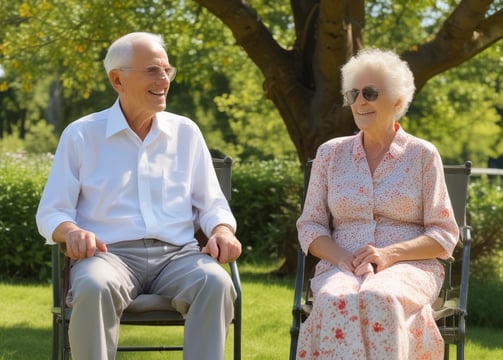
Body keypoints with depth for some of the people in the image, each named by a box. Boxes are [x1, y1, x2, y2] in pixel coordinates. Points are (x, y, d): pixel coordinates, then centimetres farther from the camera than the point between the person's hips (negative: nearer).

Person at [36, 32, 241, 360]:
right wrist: (72, 232, -18)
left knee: (216, 283, -32)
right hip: (110, 254, -2)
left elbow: (212, 204, 16)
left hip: (176, 256, 2)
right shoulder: (81, 135, 7)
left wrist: (222, 232, -8)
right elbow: (51, 212, 6)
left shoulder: (186, 132, 14)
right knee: (94, 288, -38)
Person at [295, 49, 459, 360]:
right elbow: (310, 226, 13)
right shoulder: (330, 153, 14)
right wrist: (342, 258, -9)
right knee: (336, 300, -36)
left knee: (378, 299, -38)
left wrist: (389, 255, -14)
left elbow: (444, 235, 4)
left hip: (408, 267, -1)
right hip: (341, 267, 2)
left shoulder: (423, 155, 7)